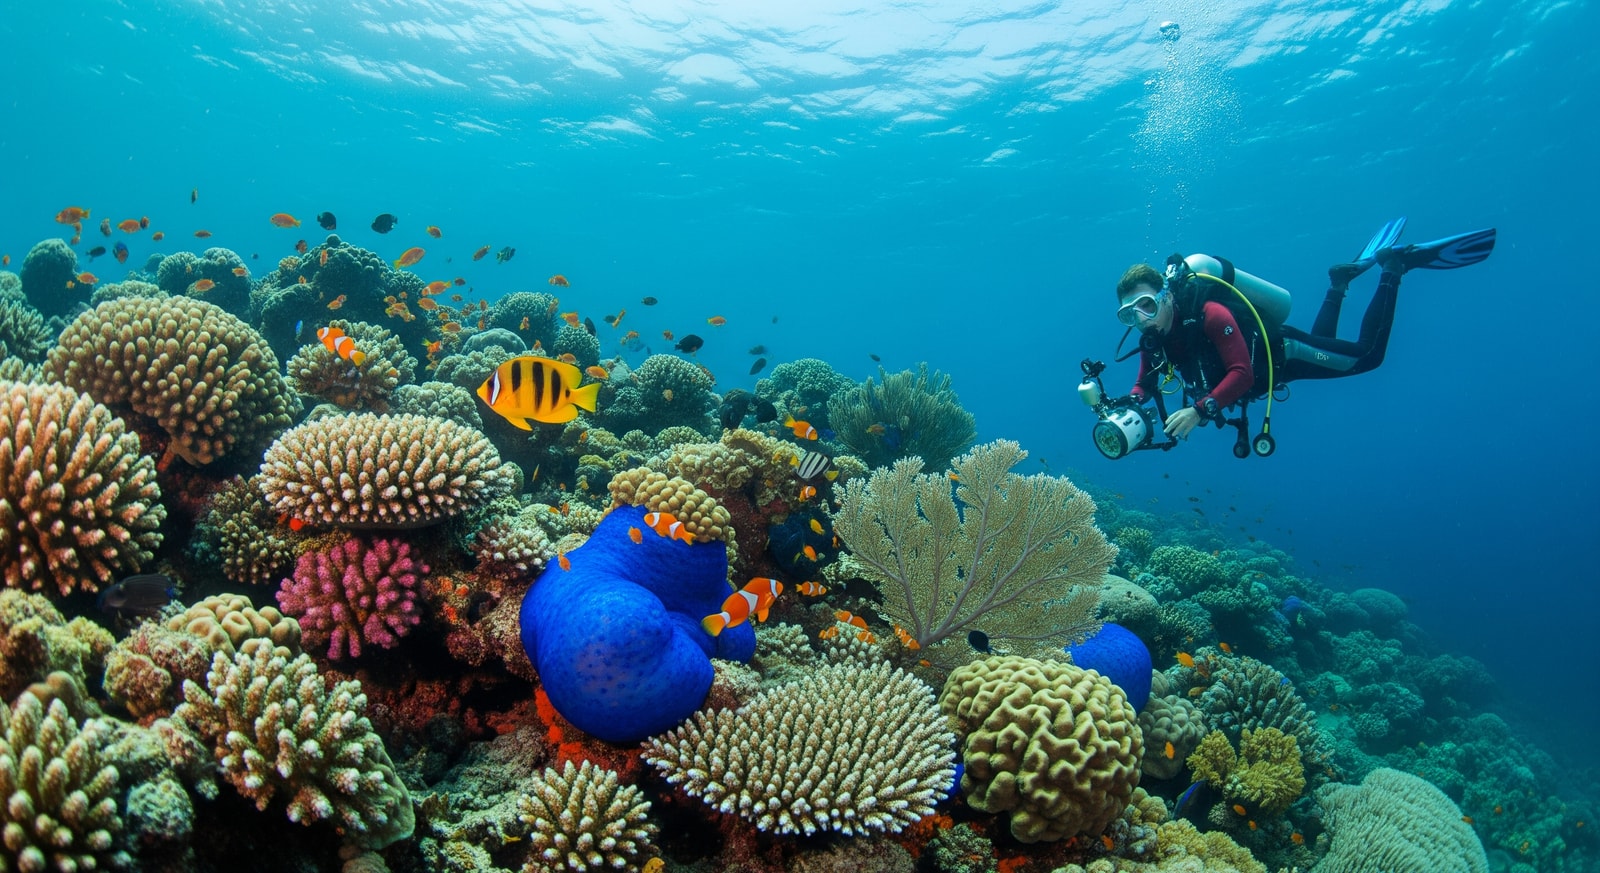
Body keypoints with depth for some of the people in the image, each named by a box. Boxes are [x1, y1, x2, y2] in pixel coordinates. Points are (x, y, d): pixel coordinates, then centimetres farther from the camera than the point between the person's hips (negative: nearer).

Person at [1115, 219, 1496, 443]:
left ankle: (1393, 265, 19)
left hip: (1277, 351, -6)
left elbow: (1243, 374, -46)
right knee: (1320, 337, 32)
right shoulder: (1151, 339, -22)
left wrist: (1199, 410, -58)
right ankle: (1341, 280, 46)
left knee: (1367, 354, 7)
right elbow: (1144, 385, -10)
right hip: (1250, 371, 6)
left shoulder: (1209, 315, -42)